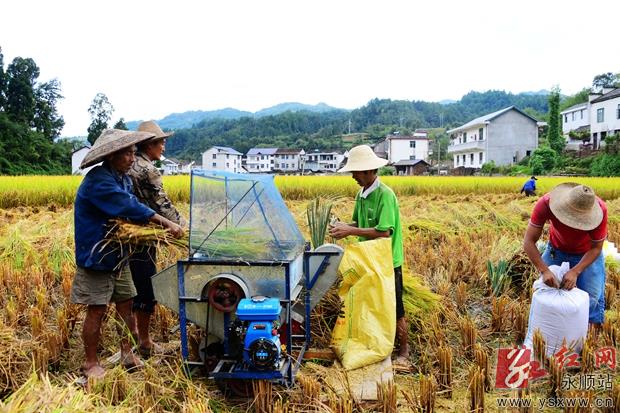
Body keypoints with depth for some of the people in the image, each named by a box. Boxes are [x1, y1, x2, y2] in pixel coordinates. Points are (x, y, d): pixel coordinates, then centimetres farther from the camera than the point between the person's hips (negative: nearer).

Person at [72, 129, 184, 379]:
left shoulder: (122, 178, 8)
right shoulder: (98, 180, -20)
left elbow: (128, 209, 4)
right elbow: (129, 207, -29)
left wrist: (157, 228, -13)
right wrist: (165, 223, -30)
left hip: (118, 255, 8)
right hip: (96, 256, -8)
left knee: (125, 305, 12)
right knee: (97, 311, 2)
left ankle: (127, 354, 27)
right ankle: (91, 364, 18)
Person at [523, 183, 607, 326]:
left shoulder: (600, 209, -36)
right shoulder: (545, 204, -37)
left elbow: (596, 248, -22)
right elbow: (528, 241, -31)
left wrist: (575, 272, -34)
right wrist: (544, 270, -42)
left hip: (587, 254, -1)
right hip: (556, 250, 1)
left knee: (591, 298, -2)